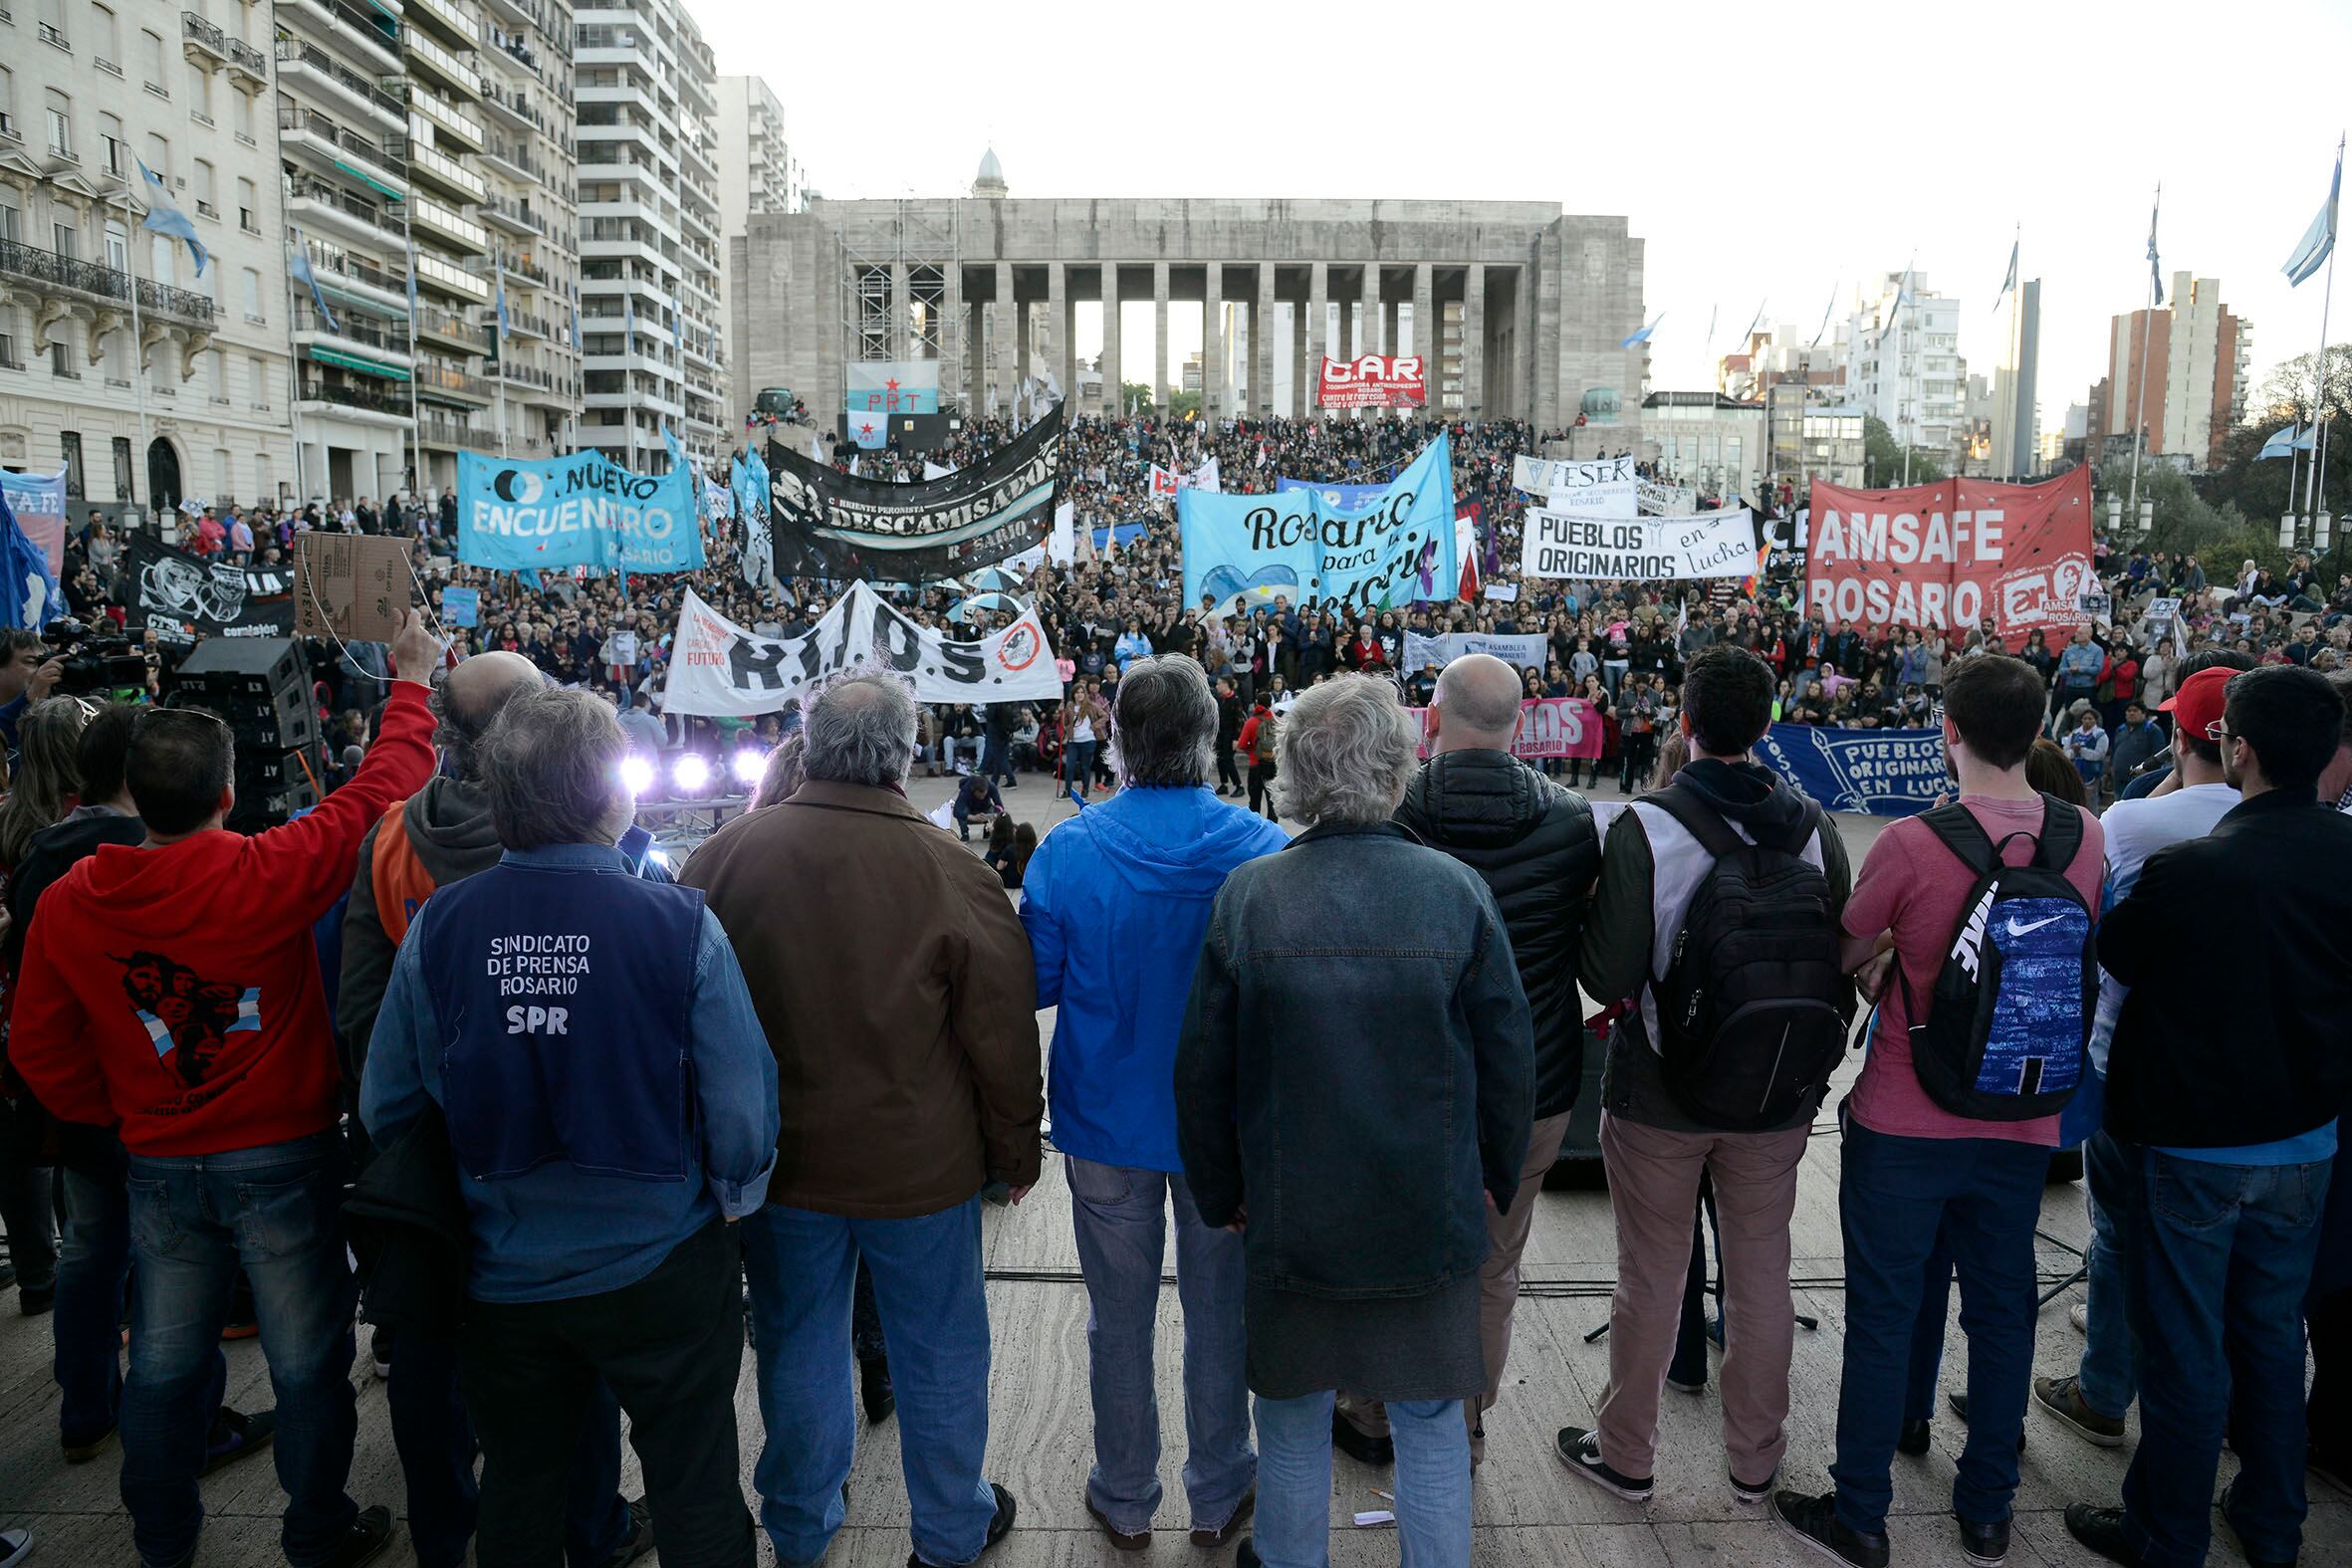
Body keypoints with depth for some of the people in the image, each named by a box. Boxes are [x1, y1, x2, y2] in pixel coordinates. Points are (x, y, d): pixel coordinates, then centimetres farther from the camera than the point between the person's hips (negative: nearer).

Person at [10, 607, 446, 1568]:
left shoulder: (68, 906, -7)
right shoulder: (268, 875, -21)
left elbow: (40, 1050, 3)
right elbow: (381, 791, -10)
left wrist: (116, 1117, 18)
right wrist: (412, 684, 3)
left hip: (159, 1164, 4)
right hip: (282, 1156, -4)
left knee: (164, 1363, 19)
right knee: (308, 1361, 11)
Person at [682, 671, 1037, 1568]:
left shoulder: (725, 854, -10)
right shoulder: (951, 873, -19)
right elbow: (1003, 1039, -11)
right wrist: (1016, 1154, 4)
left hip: (777, 1161, 3)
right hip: (920, 1166, -2)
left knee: (797, 1344, 20)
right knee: (938, 1351, 16)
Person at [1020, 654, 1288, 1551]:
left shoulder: (1066, 853, -16)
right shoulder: (1265, 849, -15)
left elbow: (1036, 983, -7)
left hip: (1107, 1120, 0)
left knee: (1119, 1317, 16)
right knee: (1220, 1311, 17)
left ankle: (1125, 1501, 33)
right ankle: (1218, 1496, 34)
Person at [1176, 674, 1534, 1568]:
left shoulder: (1248, 895, -12)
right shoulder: (1457, 891, -12)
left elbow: (1202, 1073, -5)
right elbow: (1507, 1060, -4)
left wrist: (1222, 1195, 9)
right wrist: (1495, 1180, 12)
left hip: (1289, 1217, 0)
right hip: (1431, 1215, 0)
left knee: (1293, 1421, 19)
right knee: (1430, 1424, 17)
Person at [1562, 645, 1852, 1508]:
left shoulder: (1645, 827, -18)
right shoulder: (1814, 827, -5)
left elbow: (1609, 975, -21)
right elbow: (1841, 967, 0)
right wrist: (1808, 1067, 15)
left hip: (1659, 1096, -3)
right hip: (1778, 1103, 4)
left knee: (1651, 1277, 11)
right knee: (1761, 1274, 17)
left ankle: (1625, 1453, 28)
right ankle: (1756, 1459, 34)